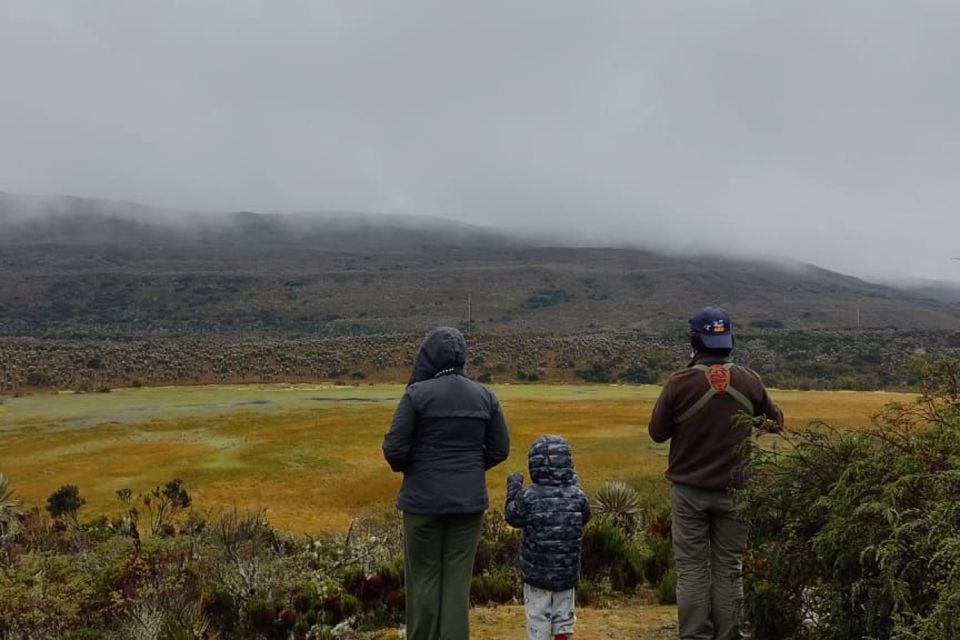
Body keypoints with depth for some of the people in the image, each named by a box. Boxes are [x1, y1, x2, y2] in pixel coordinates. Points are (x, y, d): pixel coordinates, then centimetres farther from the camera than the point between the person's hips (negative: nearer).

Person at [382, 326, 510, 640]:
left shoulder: (417, 394, -13)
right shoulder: (484, 395, 0)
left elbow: (394, 449, -13)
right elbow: (499, 449, 4)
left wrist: (407, 468, 8)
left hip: (424, 499, -3)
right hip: (469, 499, 3)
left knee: (423, 578, 12)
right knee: (458, 581, 12)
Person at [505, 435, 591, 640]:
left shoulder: (528, 497, -17)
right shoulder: (576, 496, -10)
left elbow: (512, 516, 0)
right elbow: (584, 517, 10)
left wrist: (513, 486, 12)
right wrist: (574, 482, 16)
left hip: (536, 571, -2)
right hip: (567, 570, 2)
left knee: (537, 616, 10)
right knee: (564, 614, 19)